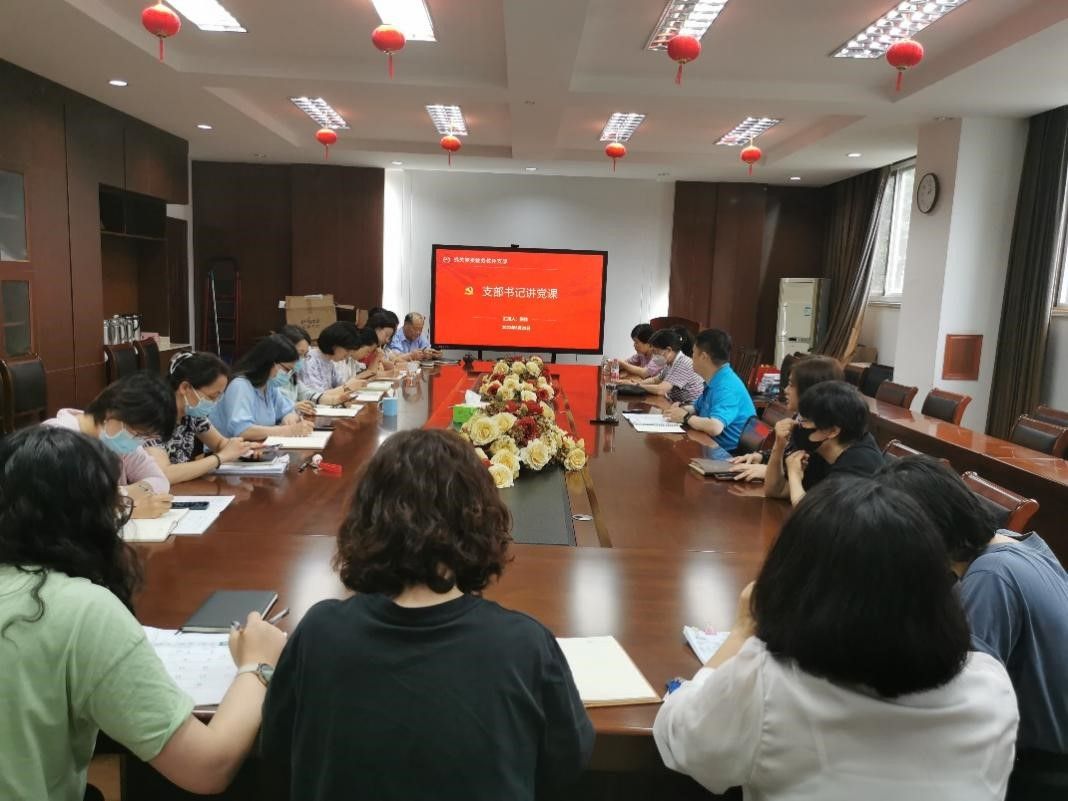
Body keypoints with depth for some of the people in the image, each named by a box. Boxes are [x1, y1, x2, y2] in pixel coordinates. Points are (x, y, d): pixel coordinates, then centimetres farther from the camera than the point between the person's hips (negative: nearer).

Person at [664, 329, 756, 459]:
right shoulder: (713, 382, 9)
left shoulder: (727, 387, -22)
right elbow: (697, 408, 25)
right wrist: (683, 409, 1)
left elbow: (715, 427, -35)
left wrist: (686, 417, -17)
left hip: (730, 454, -9)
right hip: (712, 445, 9)